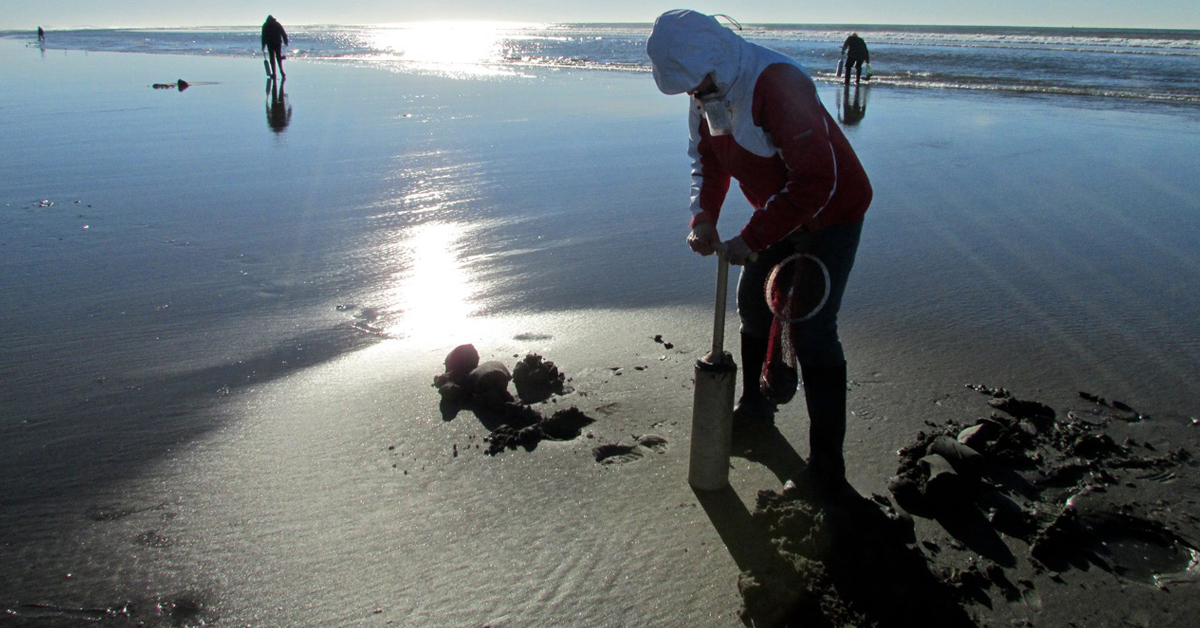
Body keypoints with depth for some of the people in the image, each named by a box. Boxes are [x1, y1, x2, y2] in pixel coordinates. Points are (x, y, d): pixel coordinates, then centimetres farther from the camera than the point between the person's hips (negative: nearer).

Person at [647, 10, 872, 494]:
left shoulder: (776, 83, -33)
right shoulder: (710, 92, -5)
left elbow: (816, 180, -35)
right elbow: (707, 159, 7)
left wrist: (752, 239, -32)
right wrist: (702, 219, -12)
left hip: (831, 214, -8)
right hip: (778, 214, 9)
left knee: (811, 332, -13)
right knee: (753, 307, 16)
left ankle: (826, 464, -4)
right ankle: (756, 406, 39)